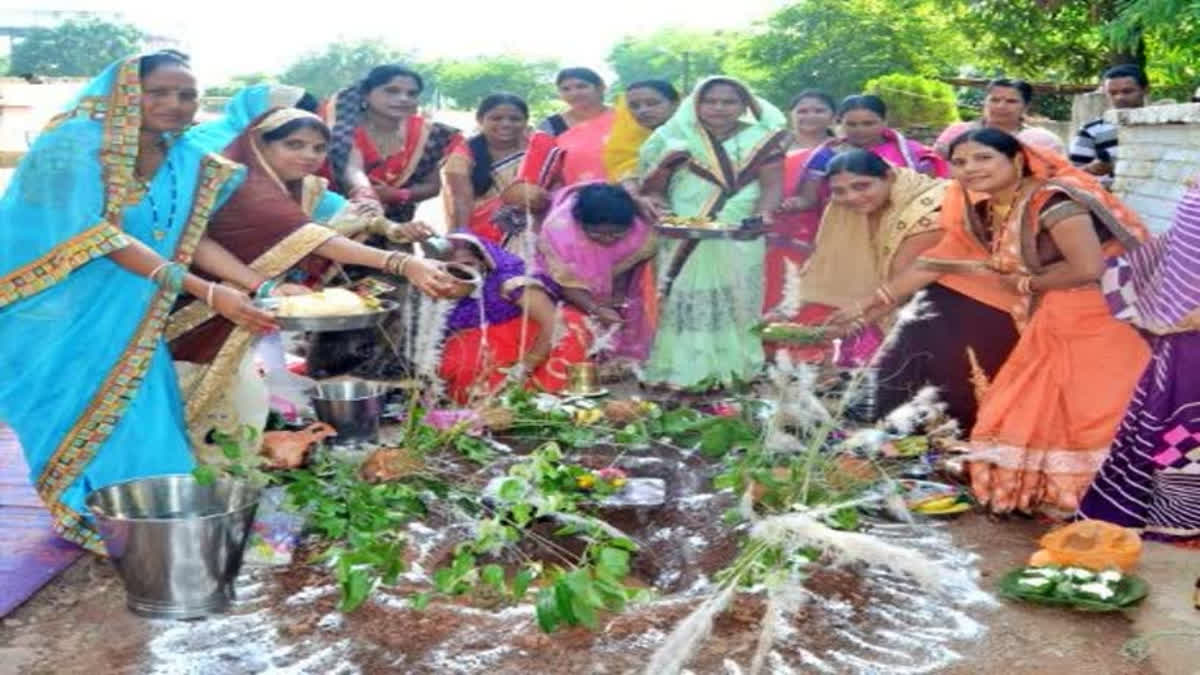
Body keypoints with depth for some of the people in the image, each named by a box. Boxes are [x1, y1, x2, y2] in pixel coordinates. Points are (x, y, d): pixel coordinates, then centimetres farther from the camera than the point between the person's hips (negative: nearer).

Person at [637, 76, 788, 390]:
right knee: (680, 301, -6)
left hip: (737, 240, 0)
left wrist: (763, 213, -20)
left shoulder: (761, 140, 7)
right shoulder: (674, 137, 8)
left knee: (733, 301, -2)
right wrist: (666, 165, -12)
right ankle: (677, 370, -3)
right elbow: (649, 188, 8)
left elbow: (772, 185, -1)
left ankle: (730, 369, 2)